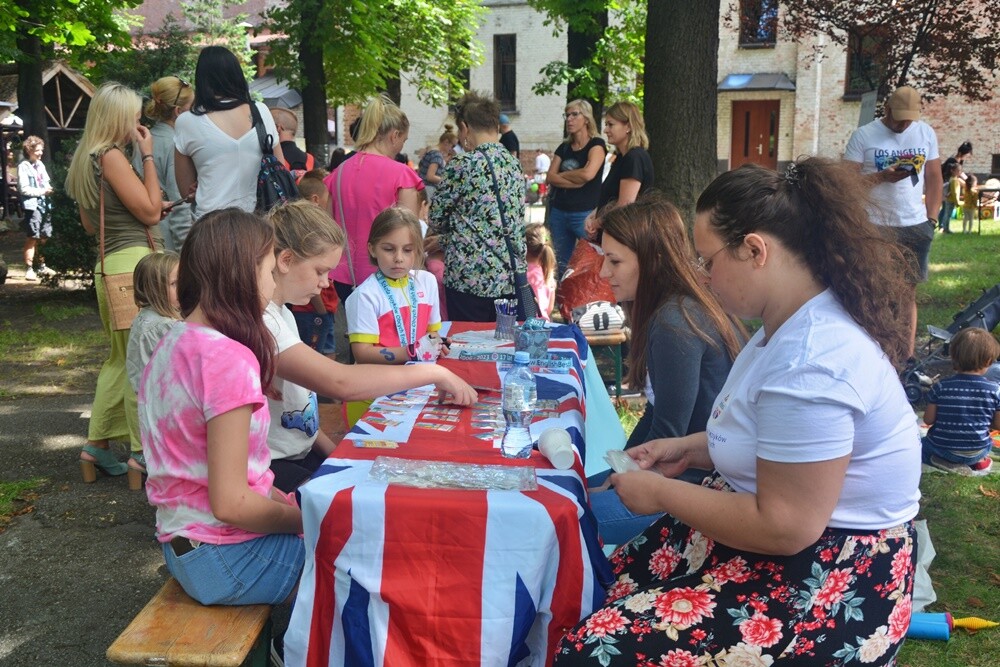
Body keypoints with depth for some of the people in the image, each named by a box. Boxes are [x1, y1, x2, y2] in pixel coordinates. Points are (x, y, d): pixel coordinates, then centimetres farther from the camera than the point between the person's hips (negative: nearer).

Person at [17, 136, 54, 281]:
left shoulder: (40, 164, 12)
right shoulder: (23, 166, -8)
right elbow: (24, 189, -13)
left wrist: (49, 189, -1)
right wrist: (42, 191, -14)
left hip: (45, 205, 7)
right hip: (32, 206, -7)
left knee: (43, 238, 13)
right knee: (31, 239, -3)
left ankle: (42, 266, 24)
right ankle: (29, 269, 2)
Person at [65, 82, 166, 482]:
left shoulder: (87, 160, 17)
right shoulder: (111, 156, -11)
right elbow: (150, 211, -12)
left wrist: (153, 208, 21)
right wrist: (147, 155, -8)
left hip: (110, 265, 10)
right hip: (132, 264, -10)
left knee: (121, 359, 16)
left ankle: (97, 445, 22)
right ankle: (144, 451, 3)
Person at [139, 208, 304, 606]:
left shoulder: (172, 344, 4)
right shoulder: (230, 360, -23)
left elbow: (197, 464, 9)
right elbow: (230, 503, -23)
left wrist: (279, 499, 6)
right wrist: (305, 519, -10)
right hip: (223, 560, -9)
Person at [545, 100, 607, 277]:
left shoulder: (596, 144, -4)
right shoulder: (564, 148, 13)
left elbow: (588, 174, -20)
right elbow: (550, 178, 2)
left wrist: (561, 174, -4)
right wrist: (576, 181, -12)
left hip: (585, 214, -6)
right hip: (559, 212, 6)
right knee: (560, 265, 12)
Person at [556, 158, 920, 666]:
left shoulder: (808, 362, -29)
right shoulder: (799, 321, 5)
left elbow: (784, 527, -28)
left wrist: (662, 495, -16)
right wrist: (690, 449, 8)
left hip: (824, 585, -10)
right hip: (790, 538, 10)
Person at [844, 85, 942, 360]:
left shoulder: (926, 133, 8)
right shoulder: (863, 136, -3)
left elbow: (934, 178, 12)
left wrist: (932, 219, 4)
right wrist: (883, 177, -20)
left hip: (915, 227, 3)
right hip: (875, 227, -3)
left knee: (909, 292, 6)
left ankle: (908, 356, 10)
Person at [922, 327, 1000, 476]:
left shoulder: (941, 387, -16)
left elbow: (928, 419, -9)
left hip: (942, 449, -2)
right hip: (978, 451, 2)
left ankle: (950, 463, 7)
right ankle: (979, 461, 11)